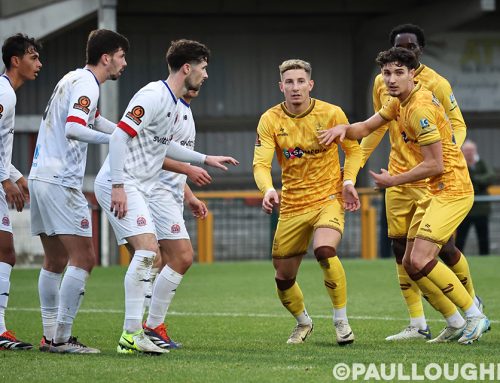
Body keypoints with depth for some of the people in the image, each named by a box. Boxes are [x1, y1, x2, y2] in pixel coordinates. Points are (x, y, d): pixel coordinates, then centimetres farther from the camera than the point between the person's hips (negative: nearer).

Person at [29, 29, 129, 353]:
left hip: (41, 177, 10)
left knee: (55, 261, 12)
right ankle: (61, 338, -12)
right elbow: (73, 129, -26)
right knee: (83, 258, -10)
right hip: (61, 181, -10)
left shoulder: (75, 79, 19)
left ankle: (51, 336, 13)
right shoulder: (86, 84, -11)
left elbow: (95, 121, 35)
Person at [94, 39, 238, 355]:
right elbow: (120, 136, -22)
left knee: (148, 256, 10)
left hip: (137, 188, 11)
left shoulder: (173, 104, 15)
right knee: (147, 250, -20)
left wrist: (205, 159, 34)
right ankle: (132, 334, -22)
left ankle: (134, 333, 12)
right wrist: (118, 186, -26)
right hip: (120, 185, -11)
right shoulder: (154, 96, -15)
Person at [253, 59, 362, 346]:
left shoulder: (331, 114, -6)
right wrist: (268, 189, -32)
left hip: (329, 200, -3)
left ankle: (341, 321, -14)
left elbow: (354, 149, 8)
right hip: (292, 206, 3)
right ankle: (303, 323, 39)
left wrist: (348, 180, -9)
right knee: (284, 277, 7)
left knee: (325, 250, -31)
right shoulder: (270, 120, -5)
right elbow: (261, 164, -12)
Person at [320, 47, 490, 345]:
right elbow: (366, 128, 17)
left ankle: (475, 316, -8)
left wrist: (394, 181, -12)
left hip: (452, 190, -10)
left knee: (421, 259, -19)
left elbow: (435, 165, -22)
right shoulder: (400, 102, 9)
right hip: (435, 192, 10)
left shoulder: (420, 108, -21)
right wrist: (345, 128, -5)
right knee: (410, 264, 7)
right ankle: (456, 323, 15)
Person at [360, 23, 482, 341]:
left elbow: (457, 124, -6)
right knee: (401, 248, 1)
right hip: (399, 177, 5)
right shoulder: (382, 83, 7)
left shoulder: (436, 84, -9)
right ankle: (418, 325, 7)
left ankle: (472, 301, 23)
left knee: (444, 246, -4)